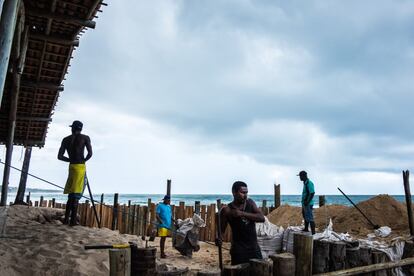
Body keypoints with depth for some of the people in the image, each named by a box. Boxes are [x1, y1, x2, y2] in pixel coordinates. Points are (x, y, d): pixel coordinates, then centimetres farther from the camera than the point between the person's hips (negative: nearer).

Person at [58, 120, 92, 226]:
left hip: (71, 167, 5)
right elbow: (90, 153, -10)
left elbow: (60, 156, 10)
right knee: (76, 195, -5)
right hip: (80, 167, -5)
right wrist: (84, 160, 7)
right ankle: (73, 220, -4)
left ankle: (66, 219, 17)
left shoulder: (65, 140, 12)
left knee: (71, 194, 14)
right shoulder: (85, 138, -1)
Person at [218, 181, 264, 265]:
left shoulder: (250, 203, 2)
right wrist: (219, 238, -27)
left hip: (254, 247, 4)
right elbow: (221, 229, -5)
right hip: (239, 249, -4)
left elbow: (262, 218, -11)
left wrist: (243, 213, -22)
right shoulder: (227, 210, -10)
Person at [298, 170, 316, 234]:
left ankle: (313, 231, 2)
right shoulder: (305, 183, 12)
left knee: (309, 217, -5)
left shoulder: (309, 183, -18)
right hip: (304, 203, 10)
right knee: (305, 216, 20)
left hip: (308, 204, -10)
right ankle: (306, 228, 34)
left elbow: (312, 193, -23)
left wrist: (307, 202, -24)